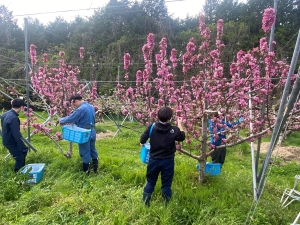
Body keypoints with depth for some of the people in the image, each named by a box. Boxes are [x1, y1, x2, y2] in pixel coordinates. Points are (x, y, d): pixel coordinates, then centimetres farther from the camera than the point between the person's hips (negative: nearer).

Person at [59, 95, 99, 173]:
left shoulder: (81, 109, -22)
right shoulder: (91, 107, 6)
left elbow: (71, 118, -16)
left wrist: (61, 120, 3)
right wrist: (74, 122, 11)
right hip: (92, 132, 8)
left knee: (85, 153, 6)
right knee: (92, 150, 19)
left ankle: (86, 171, 20)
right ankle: (95, 169, 29)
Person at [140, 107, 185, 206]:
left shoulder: (152, 127, -13)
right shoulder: (174, 130, -13)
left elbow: (142, 141, -9)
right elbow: (182, 137, 7)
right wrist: (180, 124, 17)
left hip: (154, 160, 1)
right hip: (168, 161, -1)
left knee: (150, 182, 18)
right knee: (166, 184, 14)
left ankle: (145, 203, 26)